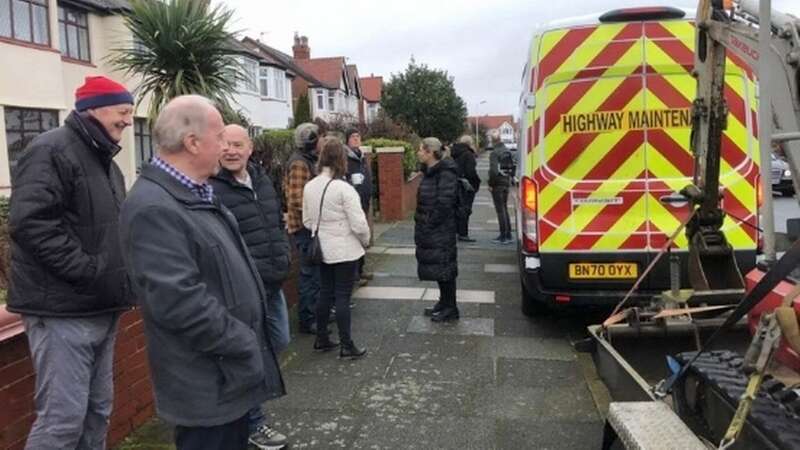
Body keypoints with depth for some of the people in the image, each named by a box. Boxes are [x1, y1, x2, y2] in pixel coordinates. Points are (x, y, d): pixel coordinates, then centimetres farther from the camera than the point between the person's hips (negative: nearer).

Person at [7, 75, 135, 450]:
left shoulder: (104, 159, 18)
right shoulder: (52, 150, -12)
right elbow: (30, 222, -25)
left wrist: (119, 276, 12)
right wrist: (89, 271, -24)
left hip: (101, 308, 9)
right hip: (64, 310, -9)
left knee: (97, 409, 16)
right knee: (62, 417, -5)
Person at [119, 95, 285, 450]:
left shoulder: (196, 193, 11)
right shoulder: (153, 208, -23)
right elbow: (180, 302, -28)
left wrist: (247, 342, 16)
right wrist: (246, 346, -19)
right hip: (208, 382, -9)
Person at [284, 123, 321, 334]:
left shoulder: (307, 160, 14)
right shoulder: (299, 164, -18)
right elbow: (296, 199, -25)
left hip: (309, 225, 10)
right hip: (304, 226, -10)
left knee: (314, 270, 18)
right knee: (310, 273, -3)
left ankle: (316, 311, 31)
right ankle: (307, 320, 6)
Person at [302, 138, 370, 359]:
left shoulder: (309, 187, 0)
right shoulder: (343, 188, -19)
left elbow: (307, 221, 8)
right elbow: (358, 223, -18)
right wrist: (365, 240, 0)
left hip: (323, 249, 6)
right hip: (345, 250, -6)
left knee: (325, 293, 17)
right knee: (343, 297, 1)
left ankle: (321, 339, 27)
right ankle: (346, 346, 9)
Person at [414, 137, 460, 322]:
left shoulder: (445, 173, -17)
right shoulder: (429, 171, 12)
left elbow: (444, 203, -22)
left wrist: (430, 223, -18)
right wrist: (421, 221, 12)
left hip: (441, 231, -9)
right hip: (429, 230, 9)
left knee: (443, 267, -1)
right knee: (437, 267, 16)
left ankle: (450, 309, 10)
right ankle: (444, 302, 29)